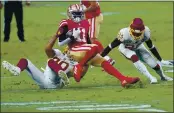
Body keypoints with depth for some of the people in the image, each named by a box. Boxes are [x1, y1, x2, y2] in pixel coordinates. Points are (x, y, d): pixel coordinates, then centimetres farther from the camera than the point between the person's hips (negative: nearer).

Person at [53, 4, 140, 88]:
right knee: (95, 47, -30)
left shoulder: (85, 23, 21)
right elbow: (60, 43, -8)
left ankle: (124, 79, -13)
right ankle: (78, 67, -23)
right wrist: (72, 36, -19)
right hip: (74, 50, -7)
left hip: (86, 52, 7)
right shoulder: (66, 24, -1)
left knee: (104, 62, -6)